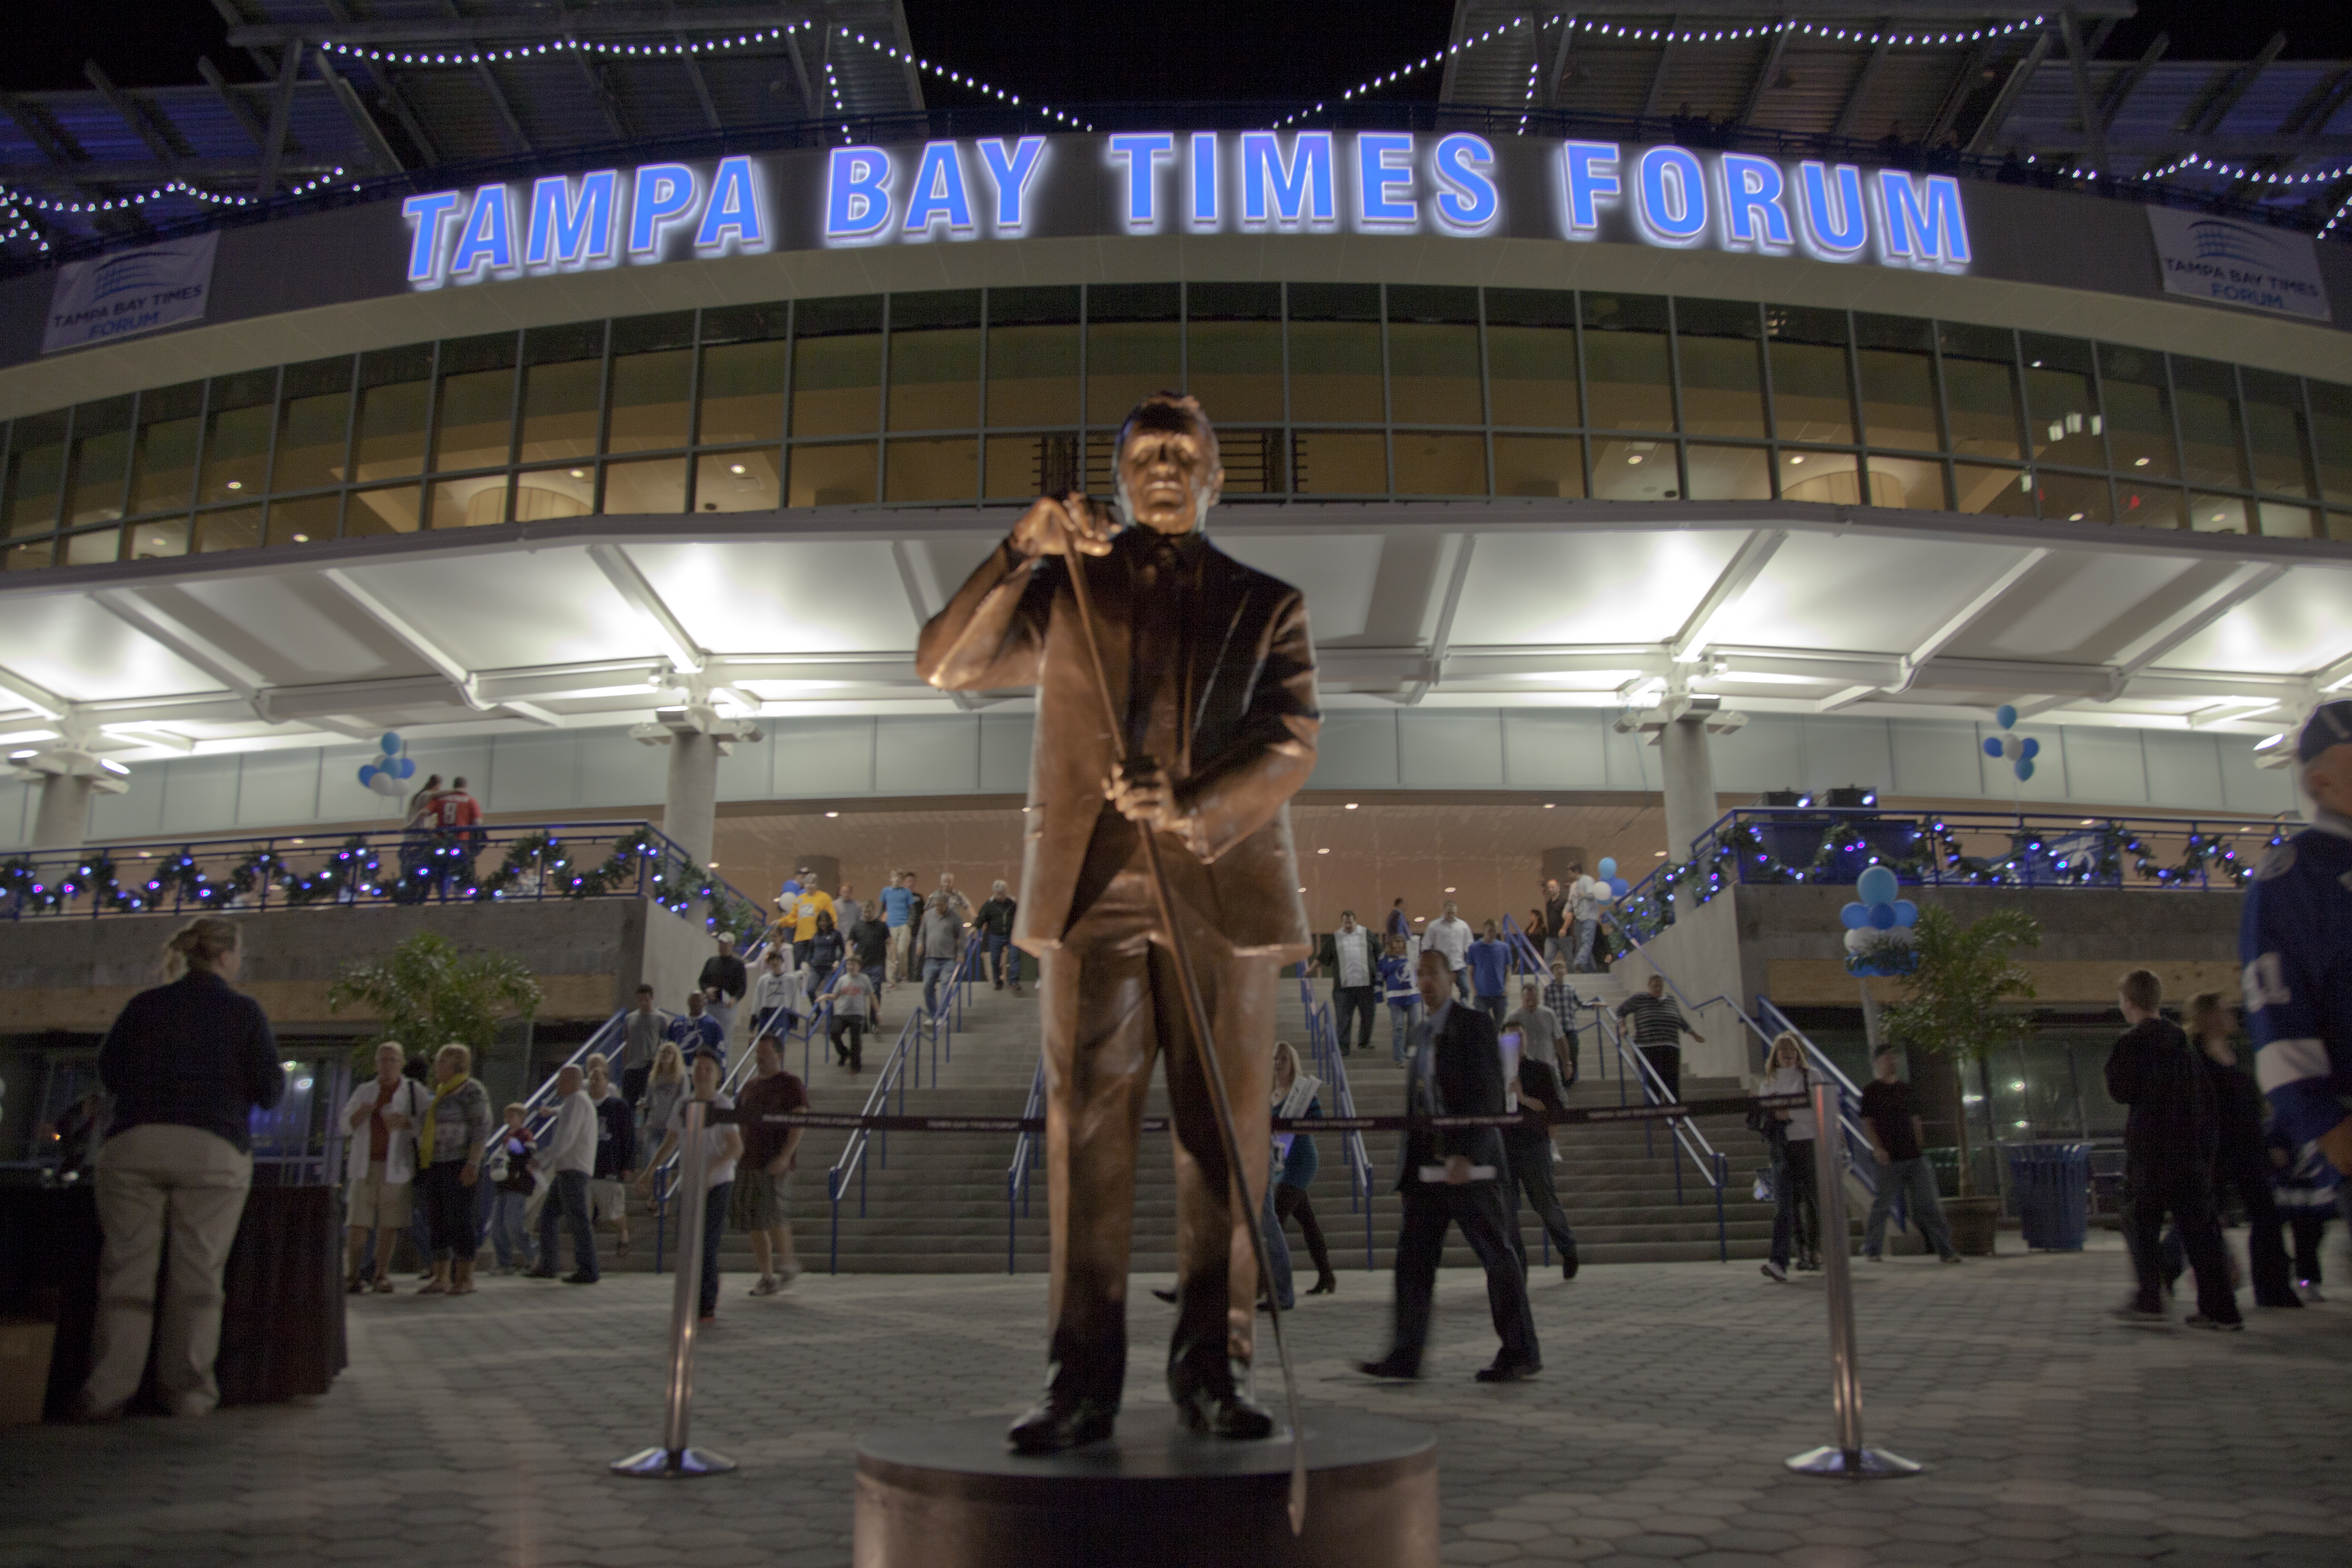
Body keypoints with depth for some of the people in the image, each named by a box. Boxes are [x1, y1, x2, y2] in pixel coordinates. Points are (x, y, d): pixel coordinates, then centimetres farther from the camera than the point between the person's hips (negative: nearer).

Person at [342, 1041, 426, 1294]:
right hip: (366, 1163, 2)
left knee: (389, 1222, 0)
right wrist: (359, 1115, -11)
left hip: (396, 1166, -2)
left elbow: (426, 1126, -3)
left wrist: (404, 1122, -21)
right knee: (360, 1221, -5)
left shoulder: (415, 1091, 4)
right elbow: (346, 1126, 11)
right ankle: (355, 1275, -4)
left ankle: (382, 1274, 7)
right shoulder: (364, 1091, 13)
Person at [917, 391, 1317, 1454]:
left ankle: (1213, 1366, 10)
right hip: (1091, 888, 0)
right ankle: (1084, 1376, 4)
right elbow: (944, 665, 7)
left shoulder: (1267, 605, 15)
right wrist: (1021, 553, -4)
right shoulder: (1065, 591, 18)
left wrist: (1201, 814, -17)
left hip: (1224, 891, 0)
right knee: (1088, 1127, -2)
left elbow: (1293, 741, 1)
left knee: (1224, 1133, 1)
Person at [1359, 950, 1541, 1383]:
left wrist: (1465, 1154, -21)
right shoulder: (1421, 1033, 16)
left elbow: (1488, 1096, -14)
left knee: (1497, 1257, 2)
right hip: (1427, 1168, 8)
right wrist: (1408, 1159, 12)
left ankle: (1521, 1354, 13)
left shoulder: (1474, 1024, -6)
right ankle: (1405, 1355, 9)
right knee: (1413, 1258, 5)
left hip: (1468, 1164, -8)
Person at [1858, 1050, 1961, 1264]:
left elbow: (1915, 1120, 19)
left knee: (1928, 1204, 2)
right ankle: (1872, 1250, 11)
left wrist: (1921, 1147, 13)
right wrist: (1878, 1148, -17)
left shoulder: (1906, 1089, 15)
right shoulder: (1871, 1090, -1)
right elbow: (1867, 1122, -6)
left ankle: (1946, 1249, 4)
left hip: (1914, 1157, 5)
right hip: (1889, 1158, -5)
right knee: (1882, 1204, 0)